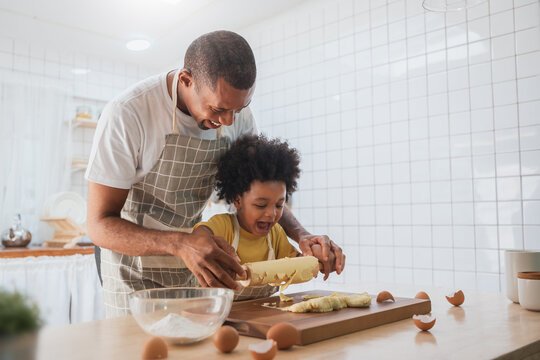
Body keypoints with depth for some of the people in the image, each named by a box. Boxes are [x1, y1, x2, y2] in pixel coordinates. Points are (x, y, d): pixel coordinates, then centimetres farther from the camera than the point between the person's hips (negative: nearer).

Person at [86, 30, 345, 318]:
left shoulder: (237, 114, -11)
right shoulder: (127, 114, -26)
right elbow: (100, 225, -25)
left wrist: (301, 234, -19)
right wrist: (180, 244, -42)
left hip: (195, 267, 4)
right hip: (136, 269, -4)